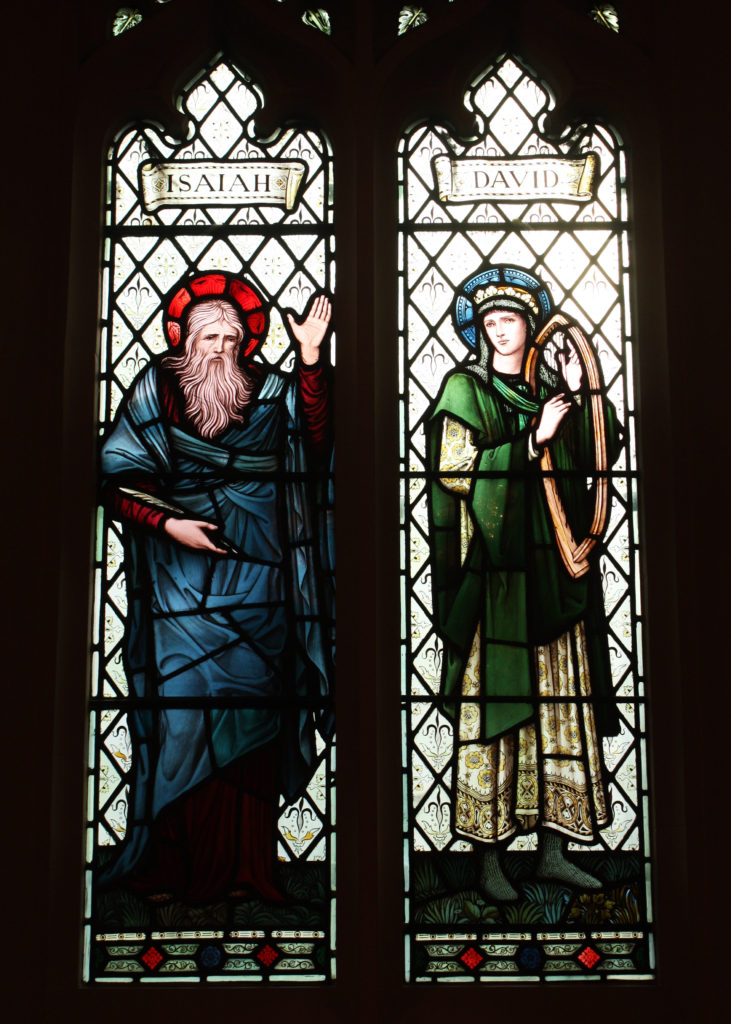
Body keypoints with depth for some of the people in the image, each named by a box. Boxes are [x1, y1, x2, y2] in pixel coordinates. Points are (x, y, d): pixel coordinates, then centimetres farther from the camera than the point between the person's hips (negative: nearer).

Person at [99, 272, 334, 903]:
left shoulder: (268, 390, 9)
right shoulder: (155, 390, 7)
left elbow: (316, 439, -9)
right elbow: (118, 480, 3)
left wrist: (311, 357, -13)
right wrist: (167, 524, -11)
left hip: (255, 575, 2)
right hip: (179, 578, -1)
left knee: (250, 709, -1)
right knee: (181, 711, -6)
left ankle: (239, 865, 7)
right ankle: (169, 867, 3)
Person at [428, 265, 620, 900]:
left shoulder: (548, 389, 16)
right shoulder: (466, 389, 1)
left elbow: (593, 457, 9)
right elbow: (454, 472, -10)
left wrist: (580, 397, -2)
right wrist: (534, 439, -12)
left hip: (551, 571, 6)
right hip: (495, 568, -5)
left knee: (560, 707, 6)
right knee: (495, 705, -5)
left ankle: (552, 848, 15)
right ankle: (488, 854, 3)